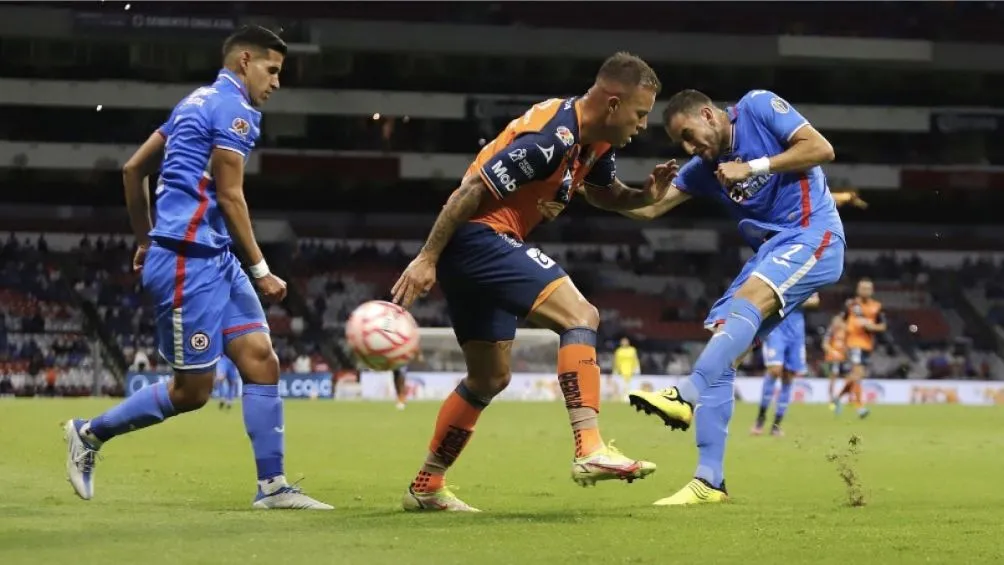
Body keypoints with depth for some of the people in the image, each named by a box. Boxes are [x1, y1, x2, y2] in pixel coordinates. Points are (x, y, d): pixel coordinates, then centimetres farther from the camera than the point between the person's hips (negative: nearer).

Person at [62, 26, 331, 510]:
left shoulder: (198, 102, 19)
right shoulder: (234, 107, -9)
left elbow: (133, 169, 22)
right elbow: (229, 195, -14)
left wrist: (145, 240, 28)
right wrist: (261, 271, -9)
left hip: (215, 259, 10)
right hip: (190, 260, -10)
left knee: (261, 359, 1)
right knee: (192, 390, -4)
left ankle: (272, 486, -2)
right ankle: (89, 433, 12)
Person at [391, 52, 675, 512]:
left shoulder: (595, 141, 8)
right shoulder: (552, 138, -22)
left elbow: (609, 194, 26)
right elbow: (473, 188, -22)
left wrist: (646, 195, 3)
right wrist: (427, 258, -20)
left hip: (470, 248, 11)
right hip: (480, 236, -11)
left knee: (489, 378, 17)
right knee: (580, 316, -20)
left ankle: (426, 487, 25)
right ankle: (589, 451, -28)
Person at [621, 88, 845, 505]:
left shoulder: (759, 107, -4)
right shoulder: (703, 168, 14)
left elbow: (821, 148, -11)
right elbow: (649, 207, 12)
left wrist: (753, 167, -13)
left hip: (813, 235, -7)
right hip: (771, 248, 7)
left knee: (748, 299, -33)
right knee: (721, 354, -5)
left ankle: (687, 394, -48)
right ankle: (709, 481, -7)